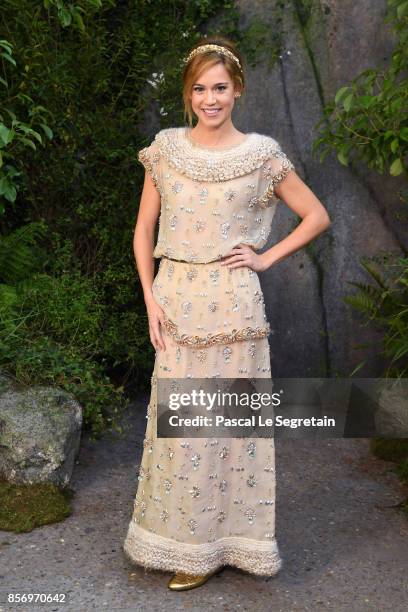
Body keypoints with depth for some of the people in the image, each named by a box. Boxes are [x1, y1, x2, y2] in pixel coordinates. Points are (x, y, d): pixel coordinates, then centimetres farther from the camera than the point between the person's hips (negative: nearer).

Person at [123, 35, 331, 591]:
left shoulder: (261, 154, 0)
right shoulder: (166, 148, 6)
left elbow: (317, 217, 6)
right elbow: (144, 230, 9)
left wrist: (266, 259, -2)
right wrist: (151, 300, 0)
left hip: (232, 304, -2)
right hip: (176, 300, 2)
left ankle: (216, 543, 21)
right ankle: (184, 539, 26)